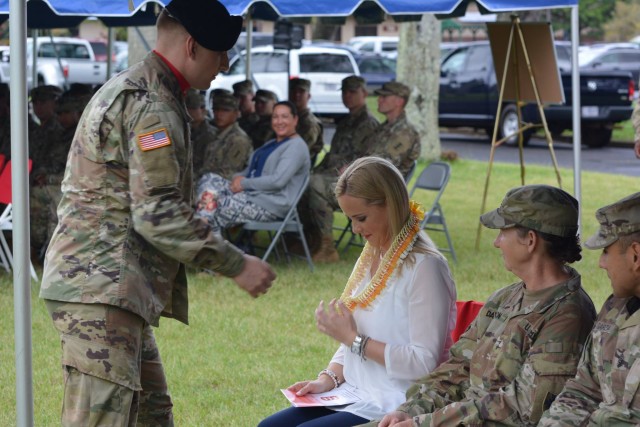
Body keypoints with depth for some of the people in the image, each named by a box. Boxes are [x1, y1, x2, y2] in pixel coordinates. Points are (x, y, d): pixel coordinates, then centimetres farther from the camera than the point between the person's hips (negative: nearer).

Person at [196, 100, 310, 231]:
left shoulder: (297, 146, -7)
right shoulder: (271, 144, 24)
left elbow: (278, 180, -19)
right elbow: (252, 169, 23)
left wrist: (244, 183, -13)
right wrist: (238, 178, -2)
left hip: (271, 204, -10)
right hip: (250, 193, 10)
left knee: (221, 205, -30)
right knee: (208, 179, -7)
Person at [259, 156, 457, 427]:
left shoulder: (423, 267, -16)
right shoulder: (372, 257, 11)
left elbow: (424, 363, -21)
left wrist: (354, 339, -17)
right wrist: (329, 378, 1)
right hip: (357, 398, 9)